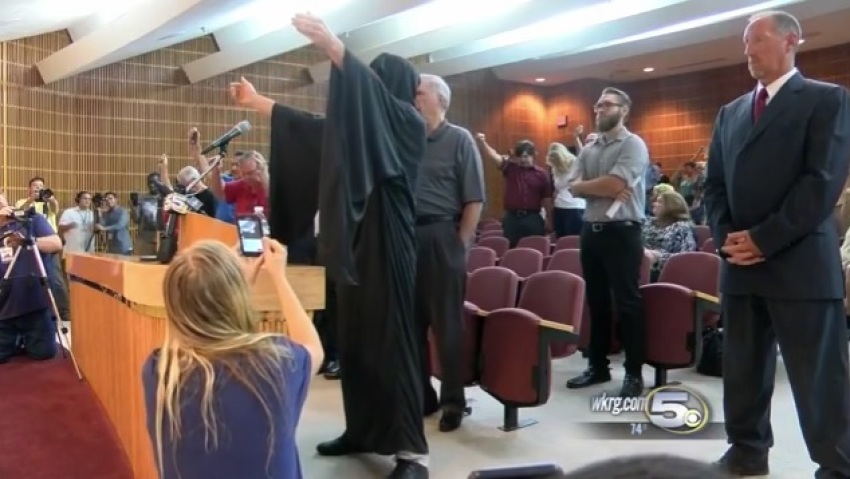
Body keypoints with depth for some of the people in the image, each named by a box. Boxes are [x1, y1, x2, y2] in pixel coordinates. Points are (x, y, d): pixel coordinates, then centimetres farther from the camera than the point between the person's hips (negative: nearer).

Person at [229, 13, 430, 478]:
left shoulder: (407, 123, -5)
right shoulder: (361, 126, 19)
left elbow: (370, 91, -23)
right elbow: (310, 126, 24)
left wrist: (331, 44, -35)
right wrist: (257, 101, 25)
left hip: (385, 244, -9)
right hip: (353, 243, 9)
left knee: (390, 338, -9)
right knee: (353, 338, 11)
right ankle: (362, 431, 23)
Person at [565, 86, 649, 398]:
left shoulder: (633, 144, -6)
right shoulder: (588, 150, 14)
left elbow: (613, 183, -20)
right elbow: (574, 188, 2)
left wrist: (587, 185, -5)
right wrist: (604, 187, -13)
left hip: (622, 232, -7)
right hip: (591, 231, 7)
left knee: (627, 302, -2)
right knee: (596, 301, 13)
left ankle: (634, 374, 9)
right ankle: (598, 366, 25)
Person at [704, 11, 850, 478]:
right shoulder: (730, 113, 18)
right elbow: (714, 184, 15)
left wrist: (765, 239, -15)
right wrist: (726, 236, -2)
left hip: (801, 263, -5)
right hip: (741, 262, 6)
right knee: (743, 368, 13)